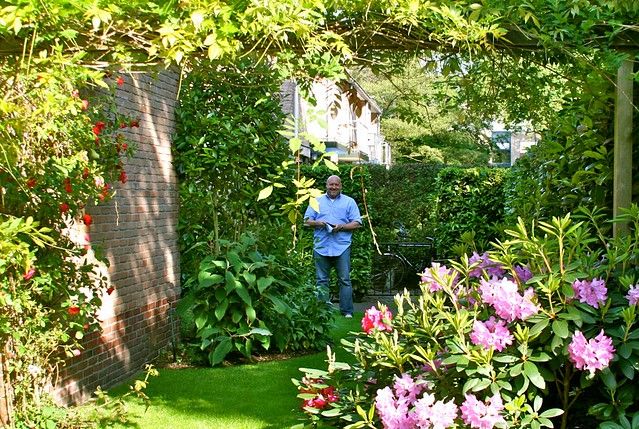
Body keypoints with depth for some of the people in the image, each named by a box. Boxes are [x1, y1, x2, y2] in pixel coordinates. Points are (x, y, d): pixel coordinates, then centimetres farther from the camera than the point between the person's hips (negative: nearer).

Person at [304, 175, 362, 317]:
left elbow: (357, 223, 2)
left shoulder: (349, 202, 8)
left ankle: (347, 311, 3)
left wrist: (341, 227, -13)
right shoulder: (317, 201, 13)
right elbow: (307, 221, 11)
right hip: (321, 247, 2)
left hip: (342, 247, -2)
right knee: (321, 280, 6)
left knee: (344, 280, -2)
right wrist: (316, 223, -10)